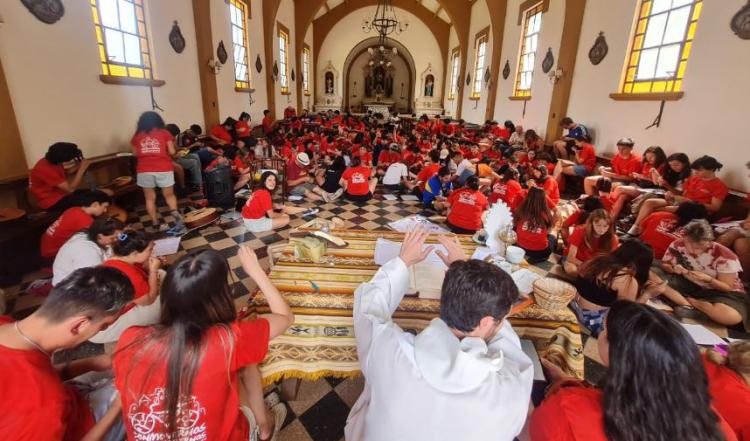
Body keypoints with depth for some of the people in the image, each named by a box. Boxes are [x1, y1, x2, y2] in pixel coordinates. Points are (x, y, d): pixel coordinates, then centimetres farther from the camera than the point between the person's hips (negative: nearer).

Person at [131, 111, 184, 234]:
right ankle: (175, 213, -14)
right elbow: (172, 152, 0)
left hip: (144, 170, 2)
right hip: (163, 169, -1)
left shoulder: (137, 136, 8)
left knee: (150, 198, 12)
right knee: (169, 195, 12)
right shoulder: (164, 133, 2)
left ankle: (155, 224, 16)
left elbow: (135, 154, 12)